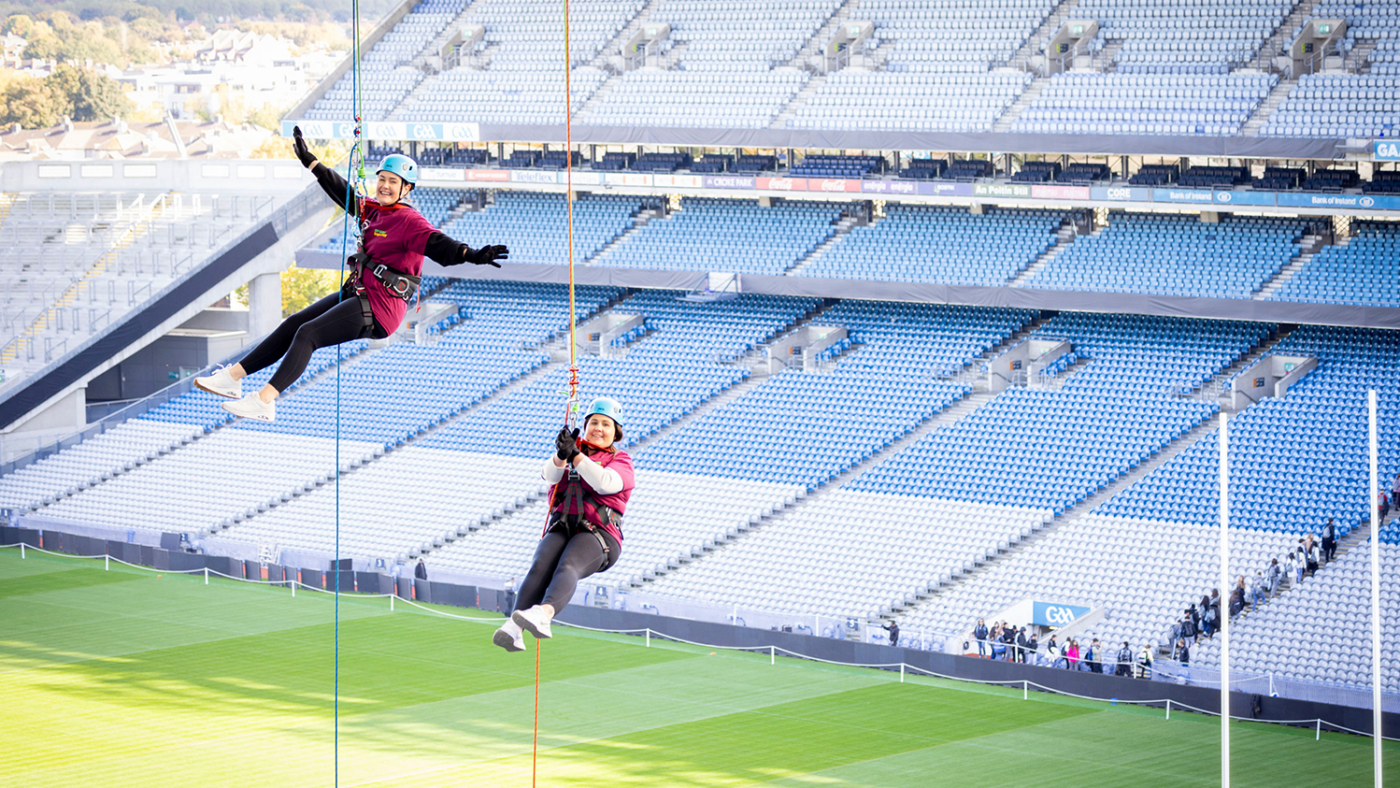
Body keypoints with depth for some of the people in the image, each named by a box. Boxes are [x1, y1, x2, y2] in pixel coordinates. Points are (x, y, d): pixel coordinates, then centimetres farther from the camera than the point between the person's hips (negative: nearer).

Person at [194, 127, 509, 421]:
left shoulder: (409, 221, -14)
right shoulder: (371, 210, 12)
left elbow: (437, 244, -28)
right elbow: (340, 189, 26)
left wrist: (472, 255, -47)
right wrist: (308, 159, 34)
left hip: (379, 310, -9)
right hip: (357, 294, 9)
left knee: (307, 334, -19)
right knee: (293, 324, 6)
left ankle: (264, 401, -24)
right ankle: (234, 376, 9)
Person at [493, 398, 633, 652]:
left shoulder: (620, 460, 14)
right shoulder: (570, 451, 24)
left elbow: (606, 482, -10)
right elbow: (550, 474, 2)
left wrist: (576, 455, -20)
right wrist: (561, 455, -21)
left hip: (598, 534, -3)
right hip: (561, 529, 3)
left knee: (568, 567, -34)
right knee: (540, 567, -27)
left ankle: (544, 614, -61)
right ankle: (514, 629, -44)